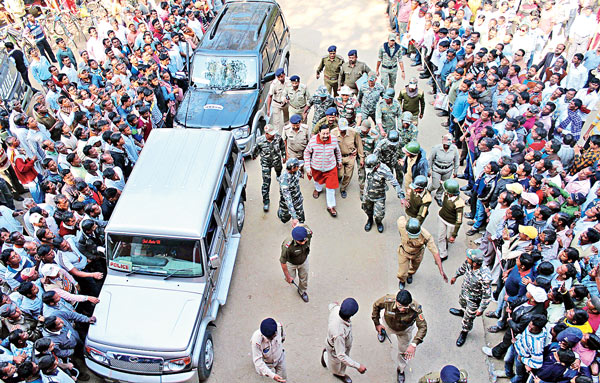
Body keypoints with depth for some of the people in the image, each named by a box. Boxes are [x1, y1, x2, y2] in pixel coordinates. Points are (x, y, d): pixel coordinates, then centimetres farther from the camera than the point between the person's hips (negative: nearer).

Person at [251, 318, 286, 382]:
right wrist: (272, 375, -43)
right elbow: (258, 360, -35)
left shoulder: (279, 326, -34)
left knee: (283, 377, 18)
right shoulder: (256, 340, -43)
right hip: (266, 362, -2)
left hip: (279, 358, 3)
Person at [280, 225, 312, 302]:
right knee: (291, 277, 21)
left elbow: (302, 225, -12)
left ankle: (302, 291, 54)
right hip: (291, 263, -3)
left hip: (304, 260, 3)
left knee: (304, 278, 22)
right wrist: (288, 277, -15)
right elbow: (283, 262, -28)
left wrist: (296, 224, 11)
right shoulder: (287, 246, -45)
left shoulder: (309, 233, -38)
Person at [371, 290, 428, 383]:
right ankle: (382, 332, 74)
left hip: (405, 330, -1)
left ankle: (400, 370, 48)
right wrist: (377, 323, -14)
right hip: (389, 325, 1)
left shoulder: (415, 309, -45)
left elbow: (423, 327, -39)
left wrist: (414, 344, -49)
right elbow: (376, 306, -20)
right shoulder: (388, 300, -41)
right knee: (386, 331, 35)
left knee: (404, 351, 17)